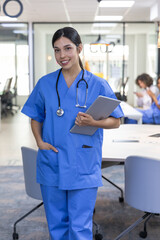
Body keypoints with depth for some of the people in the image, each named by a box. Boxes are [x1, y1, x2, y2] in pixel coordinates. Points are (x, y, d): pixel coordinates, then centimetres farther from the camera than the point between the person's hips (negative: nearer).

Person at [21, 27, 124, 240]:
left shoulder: (98, 85, -2)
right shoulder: (45, 84, 4)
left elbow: (115, 121, 1)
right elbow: (35, 117, 14)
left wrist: (93, 122, -18)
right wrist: (39, 141, -3)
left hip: (84, 167, -2)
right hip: (51, 165, 3)